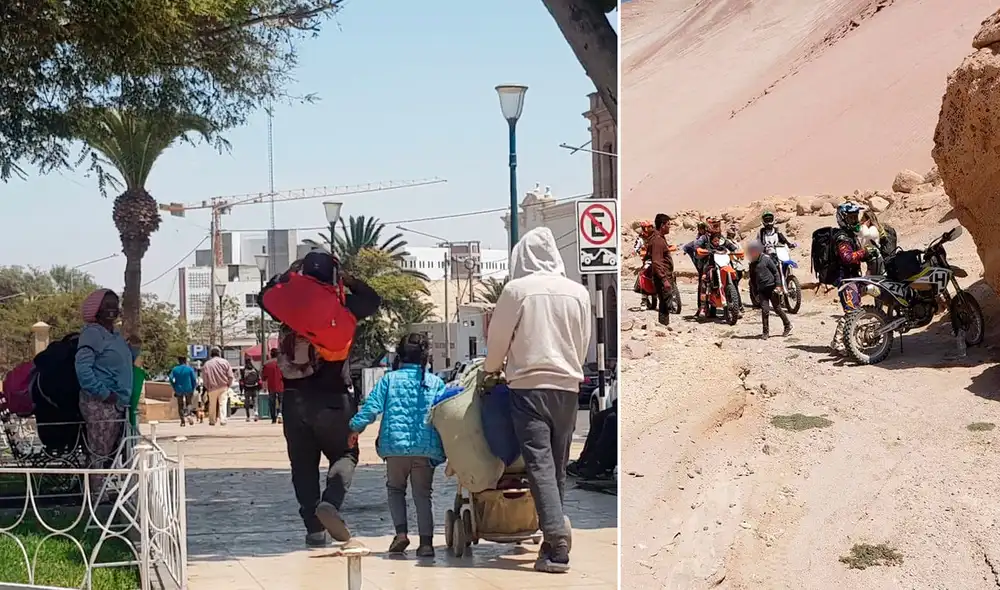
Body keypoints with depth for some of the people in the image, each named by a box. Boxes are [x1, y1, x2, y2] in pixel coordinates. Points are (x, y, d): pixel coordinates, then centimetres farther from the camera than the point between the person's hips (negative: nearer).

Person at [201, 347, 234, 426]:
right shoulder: (225, 362, -1)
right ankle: (223, 420, -11)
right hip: (223, 387, 0)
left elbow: (204, 378, 0)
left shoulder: (207, 364, -1)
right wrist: (228, 385, 11)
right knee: (223, 403, -1)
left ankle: (212, 421, 16)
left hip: (212, 388, 0)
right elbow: (230, 376, -1)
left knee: (212, 405, 10)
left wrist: (208, 387, 11)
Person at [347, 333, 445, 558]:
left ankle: (401, 532, 1)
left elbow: (372, 406, -1)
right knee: (423, 494, 8)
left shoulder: (389, 379, 6)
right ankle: (426, 541, -6)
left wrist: (356, 428, 7)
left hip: (395, 446, 0)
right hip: (426, 447, 0)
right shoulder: (436, 382, 8)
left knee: (395, 488, 19)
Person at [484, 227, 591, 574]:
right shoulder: (578, 292, 5)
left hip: (528, 386, -4)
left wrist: (490, 369, 24)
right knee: (558, 465, 12)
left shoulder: (516, 289, -5)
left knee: (539, 464, -8)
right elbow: (584, 344, 13)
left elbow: (498, 338, 4)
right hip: (567, 386, 4)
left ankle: (557, 547, -20)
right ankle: (554, 541, 17)